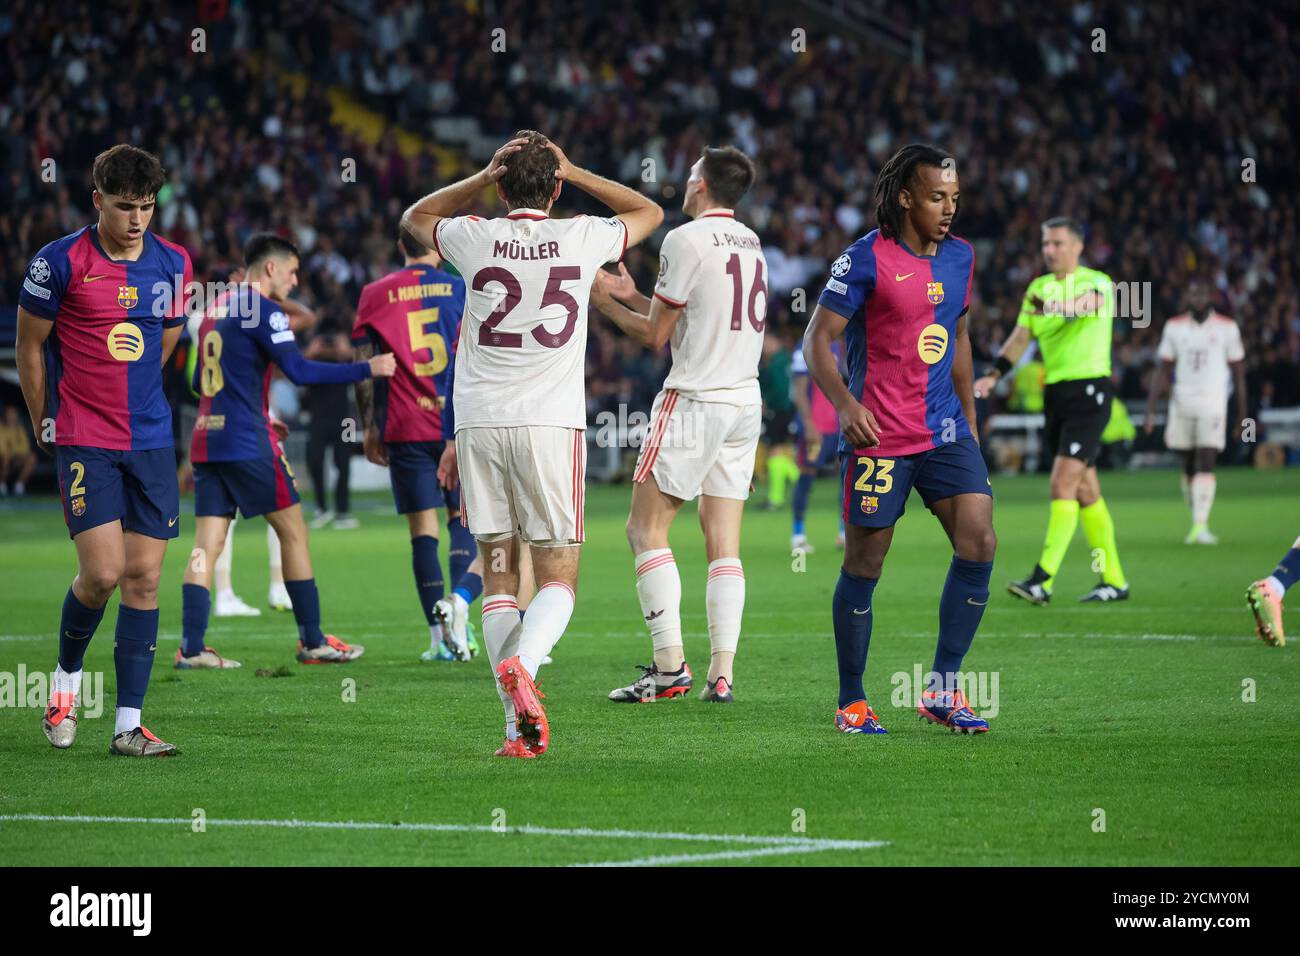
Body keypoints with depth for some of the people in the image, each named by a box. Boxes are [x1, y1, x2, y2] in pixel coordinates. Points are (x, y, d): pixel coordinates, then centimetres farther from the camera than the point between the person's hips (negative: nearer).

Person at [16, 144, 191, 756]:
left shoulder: (174, 264, 6)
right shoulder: (60, 262, -8)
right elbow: (30, 345, 3)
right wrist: (44, 424, 10)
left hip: (151, 441, 4)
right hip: (84, 445, -4)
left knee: (144, 577, 0)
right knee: (102, 572, -14)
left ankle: (128, 726, 4)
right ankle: (66, 674, 16)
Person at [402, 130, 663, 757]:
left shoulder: (476, 239, 2)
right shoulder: (582, 239, 2)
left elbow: (415, 217, 26)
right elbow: (649, 212, 24)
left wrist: (483, 176, 16)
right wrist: (573, 173, 17)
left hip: (479, 424, 1)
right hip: (551, 424, -1)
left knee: (498, 576, 5)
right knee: (558, 579, 3)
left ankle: (518, 727, -3)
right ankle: (522, 663, -27)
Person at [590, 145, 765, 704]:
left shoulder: (686, 240, -9)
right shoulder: (750, 243, 15)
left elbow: (655, 335, -4)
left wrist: (606, 303, 11)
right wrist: (635, 298, 28)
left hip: (695, 401, -7)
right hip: (746, 402, 7)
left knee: (646, 530, -1)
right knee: (723, 543, 5)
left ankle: (670, 665, -8)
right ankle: (722, 674, -2)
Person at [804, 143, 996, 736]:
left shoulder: (960, 256, 11)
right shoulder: (868, 259, -8)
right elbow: (817, 339, -8)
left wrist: (969, 417, 22)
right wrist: (846, 403, -23)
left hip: (946, 431, 5)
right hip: (878, 436, -5)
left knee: (979, 543, -9)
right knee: (864, 565, 0)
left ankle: (943, 689, 1)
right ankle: (852, 703, 13)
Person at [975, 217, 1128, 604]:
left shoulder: (1097, 282, -7)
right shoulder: (1038, 289, 13)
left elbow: (1092, 303, -30)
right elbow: (1021, 337, 9)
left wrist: (1058, 307, -51)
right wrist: (993, 375, -7)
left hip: (1089, 390, -7)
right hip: (1055, 393, 7)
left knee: (1063, 482, -16)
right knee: (1085, 489, 10)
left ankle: (1043, 580, -20)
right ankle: (1113, 580, 17)